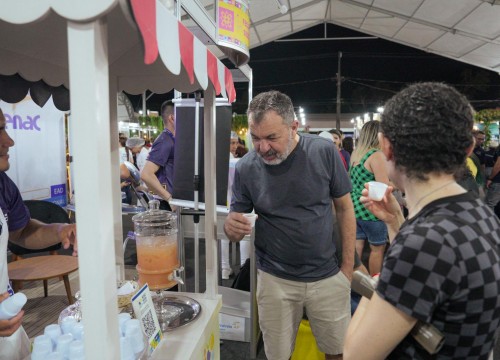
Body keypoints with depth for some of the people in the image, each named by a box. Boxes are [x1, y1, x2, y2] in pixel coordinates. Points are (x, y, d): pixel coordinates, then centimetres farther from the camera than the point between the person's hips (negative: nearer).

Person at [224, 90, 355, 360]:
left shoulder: (324, 152, -12)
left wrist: (348, 266, -1)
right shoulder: (246, 168, -11)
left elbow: (344, 208, -2)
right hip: (275, 279, 0)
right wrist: (231, 226, -25)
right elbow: (237, 222, -1)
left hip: (328, 276, 0)